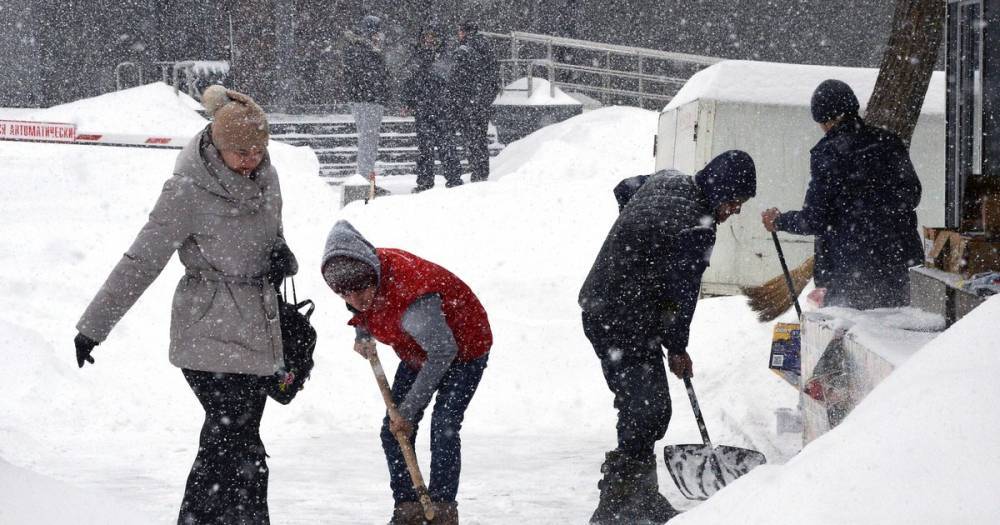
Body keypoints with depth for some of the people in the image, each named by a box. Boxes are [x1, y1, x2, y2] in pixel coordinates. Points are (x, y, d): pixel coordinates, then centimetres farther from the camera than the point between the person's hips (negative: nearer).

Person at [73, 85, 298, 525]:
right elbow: (141, 261, -11)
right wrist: (94, 324, -9)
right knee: (234, 443, -13)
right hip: (210, 332, -7)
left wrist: (281, 257, -2)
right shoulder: (188, 190, -15)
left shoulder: (265, 178, 5)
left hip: (254, 330, 7)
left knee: (235, 440, 10)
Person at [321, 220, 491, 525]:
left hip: (464, 349, -8)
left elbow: (443, 353, -35)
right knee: (392, 432, 0)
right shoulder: (362, 272, -21)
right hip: (417, 354, 8)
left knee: (443, 427, -19)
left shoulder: (412, 298, -43)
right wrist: (363, 334, -3)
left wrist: (408, 410, -30)